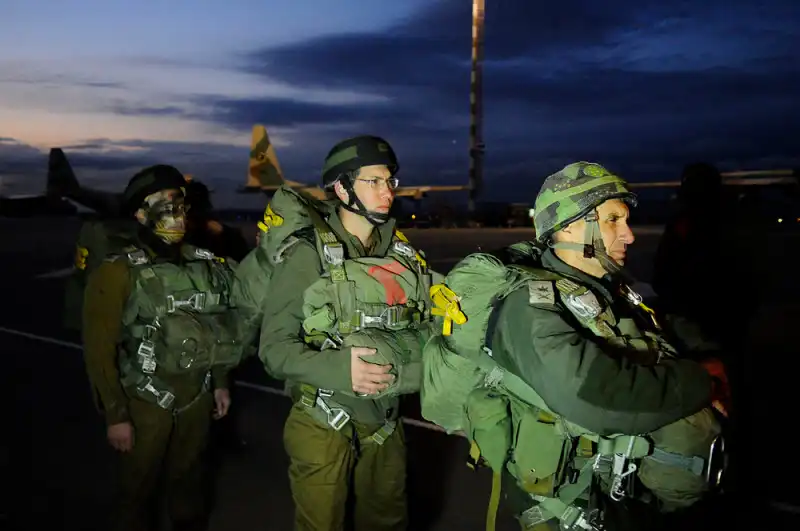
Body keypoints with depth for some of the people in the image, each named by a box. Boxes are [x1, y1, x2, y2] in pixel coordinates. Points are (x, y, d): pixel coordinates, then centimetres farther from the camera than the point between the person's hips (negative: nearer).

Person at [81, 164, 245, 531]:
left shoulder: (203, 264, 0)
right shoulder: (117, 273, -16)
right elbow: (99, 350, -14)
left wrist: (220, 383, 13)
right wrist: (115, 416, -13)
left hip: (196, 397, 5)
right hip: (144, 402, -4)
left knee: (188, 480, 22)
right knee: (137, 490, 13)